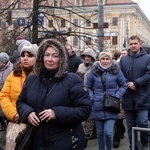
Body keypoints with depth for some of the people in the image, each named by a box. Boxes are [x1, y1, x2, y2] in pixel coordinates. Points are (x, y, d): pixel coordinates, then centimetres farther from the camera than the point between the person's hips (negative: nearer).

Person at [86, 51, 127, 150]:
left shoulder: (116, 70, -1)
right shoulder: (94, 71, 1)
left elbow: (123, 86, 9)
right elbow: (88, 87, 11)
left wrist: (117, 96, -5)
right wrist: (92, 99, -2)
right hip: (98, 107, 2)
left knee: (108, 132, -10)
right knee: (100, 132, 11)